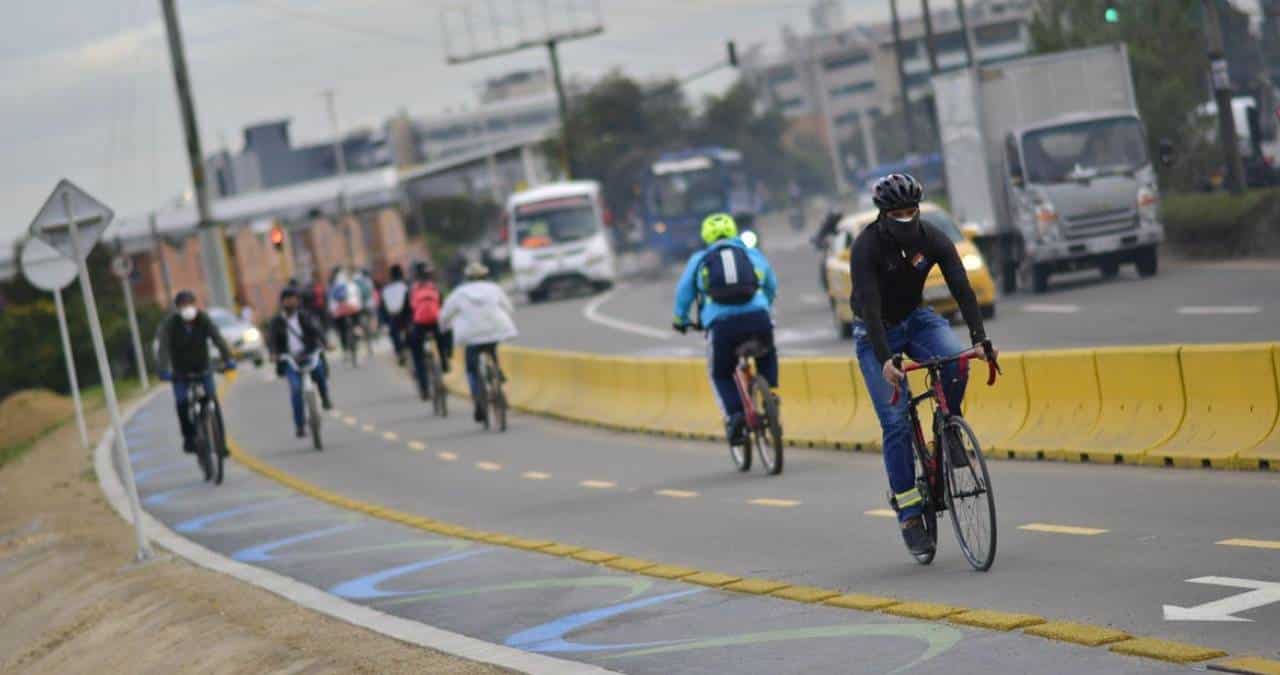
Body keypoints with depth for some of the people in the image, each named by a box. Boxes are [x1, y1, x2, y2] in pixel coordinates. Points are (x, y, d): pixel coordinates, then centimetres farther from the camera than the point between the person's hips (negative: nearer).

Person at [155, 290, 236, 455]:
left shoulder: (204, 320, -13)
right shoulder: (169, 324, -16)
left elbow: (218, 339, -24)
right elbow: (163, 348, -26)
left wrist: (228, 359, -40)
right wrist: (163, 370, -41)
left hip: (203, 369, 1)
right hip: (181, 373, -1)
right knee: (182, 403, -19)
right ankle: (189, 438, -1)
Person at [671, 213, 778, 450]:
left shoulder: (699, 259, 20)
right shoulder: (752, 254, 24)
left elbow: (684, 291, 23)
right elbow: (772, 286, 33)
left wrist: (680, 320, 39)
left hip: (721, 323, -1)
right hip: (757, 317, 1)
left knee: (721, 375, 19)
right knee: (767, 360, 30)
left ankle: (734, 413, -4)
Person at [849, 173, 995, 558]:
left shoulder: (933, 240, -15)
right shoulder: (867, 247, -25)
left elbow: (962, 290, -21)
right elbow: (869, 306, -33)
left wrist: (980, 338, -35)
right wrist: (884, 360, -45)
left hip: (916, 318, 3)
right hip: (876, 332, -3)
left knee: (955, 360, -31)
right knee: (896, 423, -12)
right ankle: (910, 516, -5)